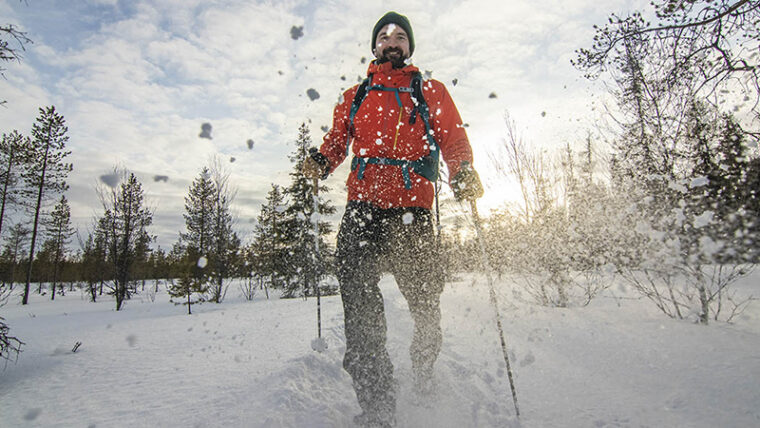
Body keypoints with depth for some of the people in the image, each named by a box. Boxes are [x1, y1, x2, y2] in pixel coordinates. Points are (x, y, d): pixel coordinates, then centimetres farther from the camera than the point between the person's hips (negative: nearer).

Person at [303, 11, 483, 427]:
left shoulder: (431, 91, 19)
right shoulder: (354, 96, 25)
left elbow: (453, 138, 9)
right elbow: (337, 139, 19)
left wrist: (462, 172, -12)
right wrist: (321, 162, -4)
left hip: (413, 209, -1)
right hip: (363, 206, 1)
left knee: (424, 295, 2)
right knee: (358, 293, -14)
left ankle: (424, 369, 32)